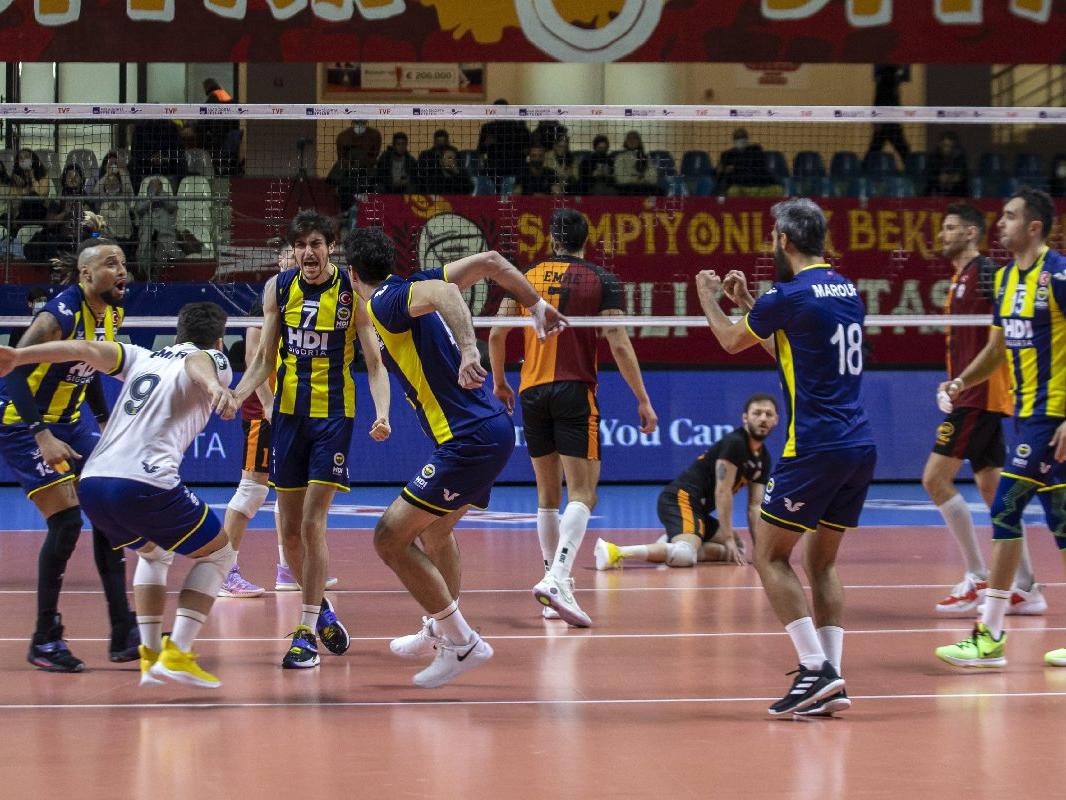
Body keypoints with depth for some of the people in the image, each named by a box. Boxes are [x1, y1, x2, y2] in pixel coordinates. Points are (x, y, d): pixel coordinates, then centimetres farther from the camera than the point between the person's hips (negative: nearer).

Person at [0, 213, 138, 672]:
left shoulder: (113, 314, 0)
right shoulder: (61, 315, -26)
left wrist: (105, 423, 15)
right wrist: (42, 437, -34)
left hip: (69, 420, 8)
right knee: (66, 522, -15)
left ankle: (123, 633, 6)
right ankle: (44, 642, -3)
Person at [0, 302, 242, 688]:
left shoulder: (143, 358, 26)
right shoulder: (213, 359, 10)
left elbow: (85, 348, 12)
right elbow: (197, 363, -15)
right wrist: (214, 388, -37)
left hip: (92, 481, 6)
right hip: (146, 481, -6)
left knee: (154, 554, 32)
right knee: (217, 554, 16)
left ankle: (150, 655, 20)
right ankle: (176, 653, 1)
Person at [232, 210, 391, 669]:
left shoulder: (353, 291, -6)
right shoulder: (278, 289, 3)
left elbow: (374, 362, -5)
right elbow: (264, 360, 8)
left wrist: (382, 412, -20)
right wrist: (235, 396, -9)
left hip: (333, 415, -4)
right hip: (287, 413, 4)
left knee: (312, 522, -12)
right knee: (290, 528, 7)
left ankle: (307, 632, -6)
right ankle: (321, 609, 29)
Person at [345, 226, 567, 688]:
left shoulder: (384, 302, -12)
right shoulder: (414, 285, 12)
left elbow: (445, 292, -31)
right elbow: (490, 262, 17)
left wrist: (468, 350, -43)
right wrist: (537, 306, 26)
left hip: (469, 440, -10)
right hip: (493, 428, 10)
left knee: (390, 538, -7)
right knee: (435, 527, 31)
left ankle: (462, 644, -4)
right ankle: (439, 632, 45)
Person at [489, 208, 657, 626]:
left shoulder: (527, 278, 9)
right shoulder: (600, 280, -1)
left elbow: (496, 334, 8)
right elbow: (619, 344, -7)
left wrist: (499, 381, 25)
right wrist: (643, 399, -2)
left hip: (532, 392, 4)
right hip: (575, 391, -4)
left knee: (548, 494, 14)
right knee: (582, 494, -8)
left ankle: (554, 585, 15)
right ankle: (557, 578, -28)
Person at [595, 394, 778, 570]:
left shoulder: (763, 459, 17)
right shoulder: (734, 443, -10)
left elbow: (754, 506, 16)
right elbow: (722, 492, -13)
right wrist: (728, 539, -12)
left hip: (699, 508, 10)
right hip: (681, 499, -10)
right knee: (686, 556, -36)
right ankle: (615, 551, -40)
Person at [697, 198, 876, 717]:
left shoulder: (790, 295, -10)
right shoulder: (847, 291, 13)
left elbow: (733, 340, 8)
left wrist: (709, 299, 27)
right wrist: (747, 301, 34)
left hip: (815, 449, -8)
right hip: (860, 447, 8)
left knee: (770, 557, 1)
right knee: (821, 563, 13)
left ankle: (817, 668, -11)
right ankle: (831, 684, 5)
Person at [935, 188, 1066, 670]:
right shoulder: (1006, 278, 12)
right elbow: (998, 347, 21)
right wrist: (960, 383, 6)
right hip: (1025, 413, 9)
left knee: (1006, 510, -11)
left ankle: (989, 639, -8)